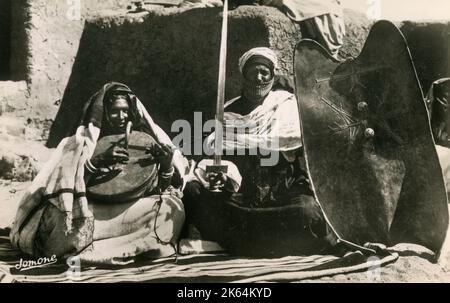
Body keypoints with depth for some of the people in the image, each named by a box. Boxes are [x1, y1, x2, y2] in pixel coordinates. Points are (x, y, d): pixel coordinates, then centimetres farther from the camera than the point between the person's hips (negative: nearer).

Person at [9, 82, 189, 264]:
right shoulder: (86, 139, 5)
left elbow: (164, 187, 3)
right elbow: (70, 175, -10)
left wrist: (166, 165, -19)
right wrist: (99, 161, -26)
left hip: (132, 207, 2)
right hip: (95, 208, -1)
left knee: (172, 207, -28)